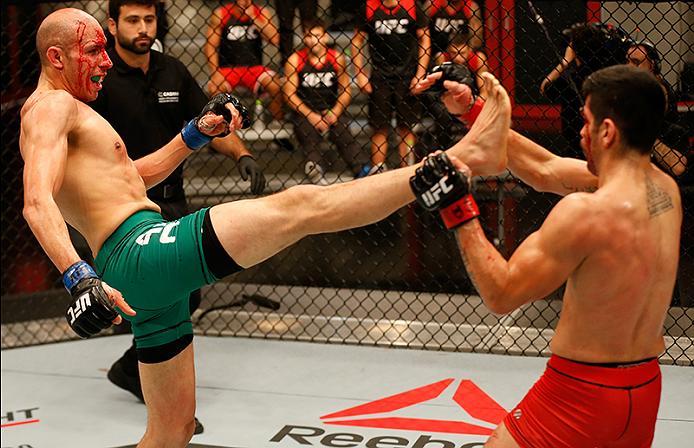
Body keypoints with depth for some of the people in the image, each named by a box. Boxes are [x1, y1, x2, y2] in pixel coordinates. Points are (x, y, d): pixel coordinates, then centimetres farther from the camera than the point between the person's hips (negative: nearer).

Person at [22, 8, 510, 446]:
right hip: (142, 250, -11)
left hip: (146, 276, 11)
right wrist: (79, 277, -37)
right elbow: (37, 201, -22)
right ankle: (461, 157, -23)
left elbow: (131, 176, 39)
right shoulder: (52, 107, -5)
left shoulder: (68, 112, 26)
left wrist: (195, 134, 30)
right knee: (300, 205, -18)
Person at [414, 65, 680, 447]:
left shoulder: (585, 212, -24)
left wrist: (457, 209, -12)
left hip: (583, 392, -8)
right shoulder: (666, 189, 0)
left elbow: (501, 294, -15)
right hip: (645, 390, 8)